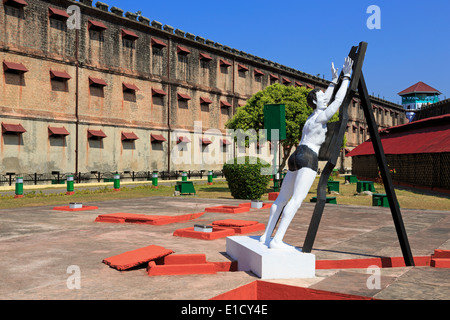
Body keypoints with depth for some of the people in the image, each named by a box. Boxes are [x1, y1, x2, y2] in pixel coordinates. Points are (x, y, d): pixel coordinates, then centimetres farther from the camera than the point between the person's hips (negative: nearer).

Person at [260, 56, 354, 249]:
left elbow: (326, 100, 38)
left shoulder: (313, 116, 22)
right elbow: (339, 100, 1)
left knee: (282, 198, 12)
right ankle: (277, 241, -24)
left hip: (296, 157, 10)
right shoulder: (322, 117, -1)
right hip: (308, 158, -10)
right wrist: (346, 77, 9)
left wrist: (333, 82, 43)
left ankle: (267, 236, 16)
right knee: (296, 200, -17)